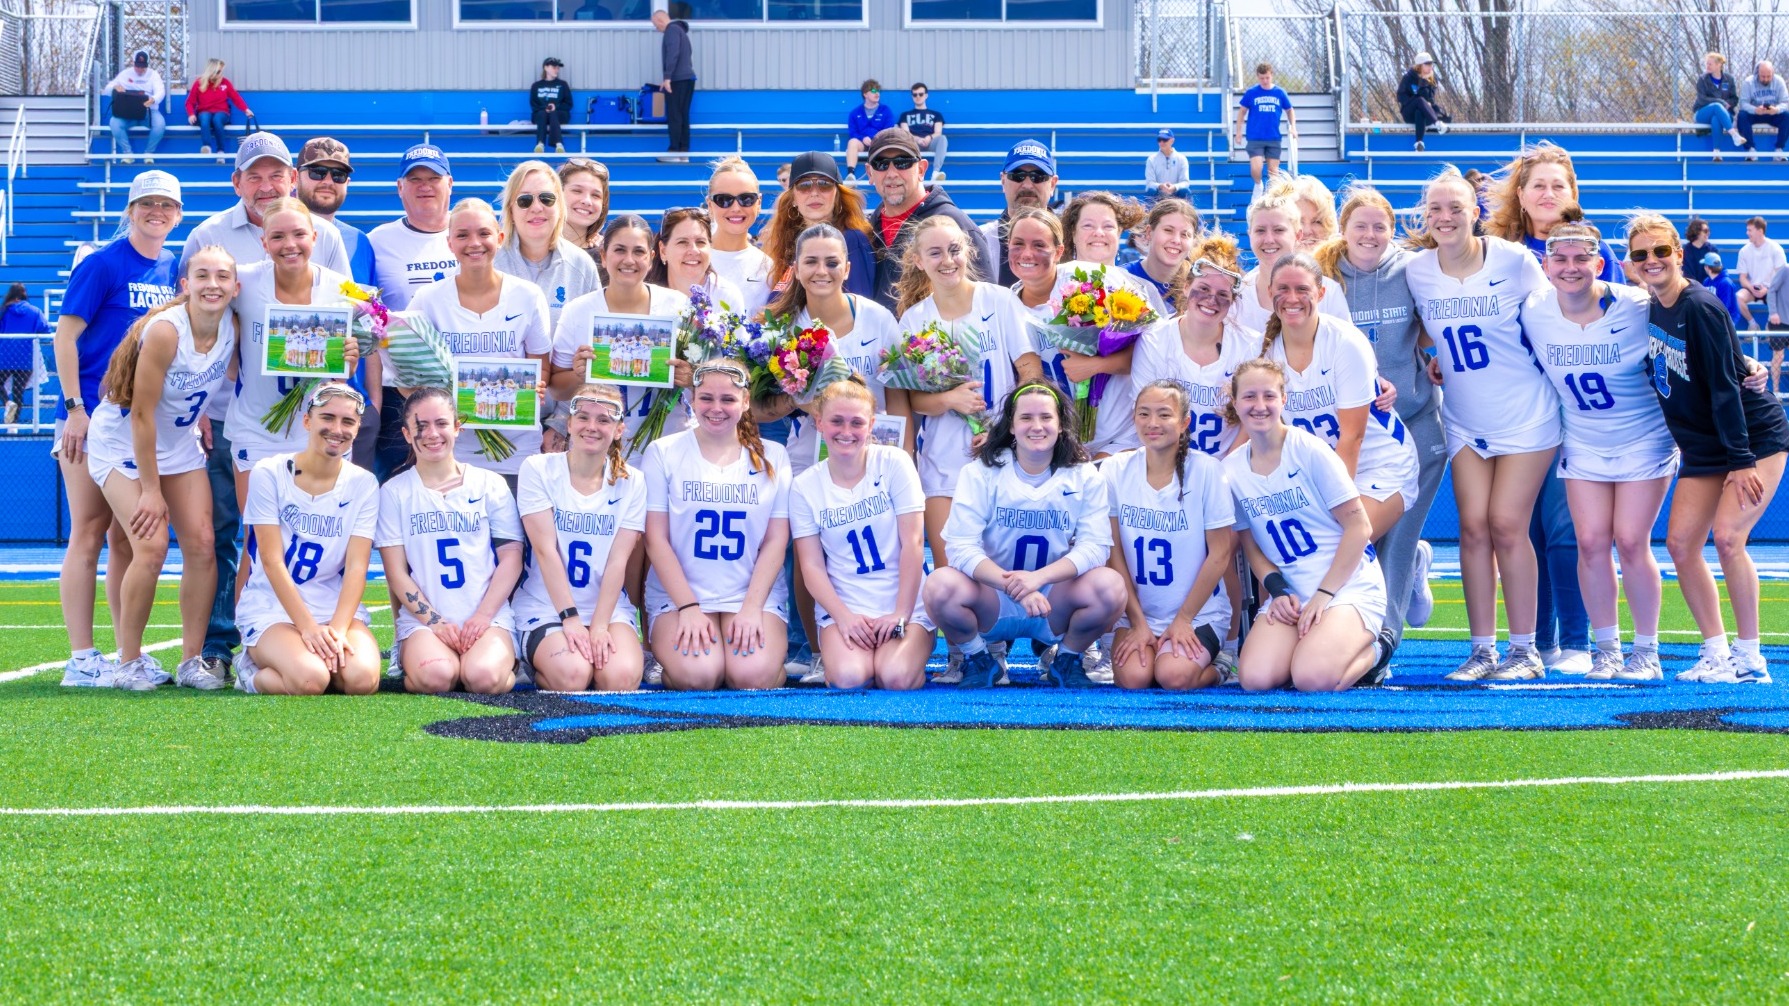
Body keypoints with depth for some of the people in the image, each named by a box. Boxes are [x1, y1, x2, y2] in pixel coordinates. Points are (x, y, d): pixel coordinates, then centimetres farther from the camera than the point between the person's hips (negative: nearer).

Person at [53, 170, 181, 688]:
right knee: (89, 533, -5)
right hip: (94, 416, -6)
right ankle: (81, 660, -4)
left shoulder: (173, 270, 11)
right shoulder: (102, 264, -6)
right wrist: (74, 409, -15)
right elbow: (65, 335, -9)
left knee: (129, 538, 10)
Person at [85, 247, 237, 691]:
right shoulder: (165, 331, -27)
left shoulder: (233, 328, -10)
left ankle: (192, 661, 3)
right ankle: (129, 660, -4)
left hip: (180, 444, 6)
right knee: (151, 546, -18)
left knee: (201, 544, -6)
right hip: (122, 443, -6)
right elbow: (141, 413, -23)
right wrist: (151, 490, -20)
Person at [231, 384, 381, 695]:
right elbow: (272, 562, -11)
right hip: (272, 607, -2)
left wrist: (337, 629, -21)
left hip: (338, 606, 2)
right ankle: (253, 668, 2)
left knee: (362, 678, -29)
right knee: (310, 680, -31)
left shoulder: (363, 484, 3)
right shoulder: (269, 474, -6)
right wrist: (308, 627, -20)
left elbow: (356, 566, -5)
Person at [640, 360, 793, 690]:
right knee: (696, 676, -29)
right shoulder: (663, 453, 3)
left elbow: (776, 541, 3)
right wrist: (688, 607, -12)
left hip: (755, 593, 1)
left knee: (754, 677, -28)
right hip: (679, 593, -1)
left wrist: (752, 607, -10)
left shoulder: (772, 457, 7)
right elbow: (656, 538, -2)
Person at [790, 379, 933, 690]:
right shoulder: (804, 487, 2)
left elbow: (913, 542, -6)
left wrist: (900, 614, -12)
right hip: (843, 607, 1)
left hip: (904, 604, -1)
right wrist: (844, 616, -16)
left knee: (896, 678, -28)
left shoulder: (894, 463, -3)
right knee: (849, 679, -29)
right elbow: (812, 565, -1)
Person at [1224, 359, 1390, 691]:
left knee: (1313, 678, -28)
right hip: (1289, 593, 4)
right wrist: (1278, 592, -7)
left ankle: (1372, 649, 5)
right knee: (1255, 678, -22)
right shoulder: (1231, 470, 4)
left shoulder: (1309, 450, -10)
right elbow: (1250, 545, 11)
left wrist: (1324, 594, -14)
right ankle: (1313, 642, 9)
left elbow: (1359, 526, -10)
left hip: (1349, 585, -4)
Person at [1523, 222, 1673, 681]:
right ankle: (1607, 650, 10)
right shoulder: (1533, 312, -11)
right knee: (1591, 543, -4)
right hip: (1583, 444, 3)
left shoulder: (1636, 308, -20)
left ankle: (1646, 652, 6)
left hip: (1644, 441, -3)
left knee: (1630, 542, -8)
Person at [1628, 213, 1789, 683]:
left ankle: (1750, 658, -8)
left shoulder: (1700, 309, -20)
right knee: (1680, 543, -2)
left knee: (1727, 536, -18)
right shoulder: (1650, 310, 2)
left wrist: (1742, 460, -22)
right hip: (1702, 449, 8)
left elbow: (1724, 387, -21)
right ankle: (1716, 652, 7)